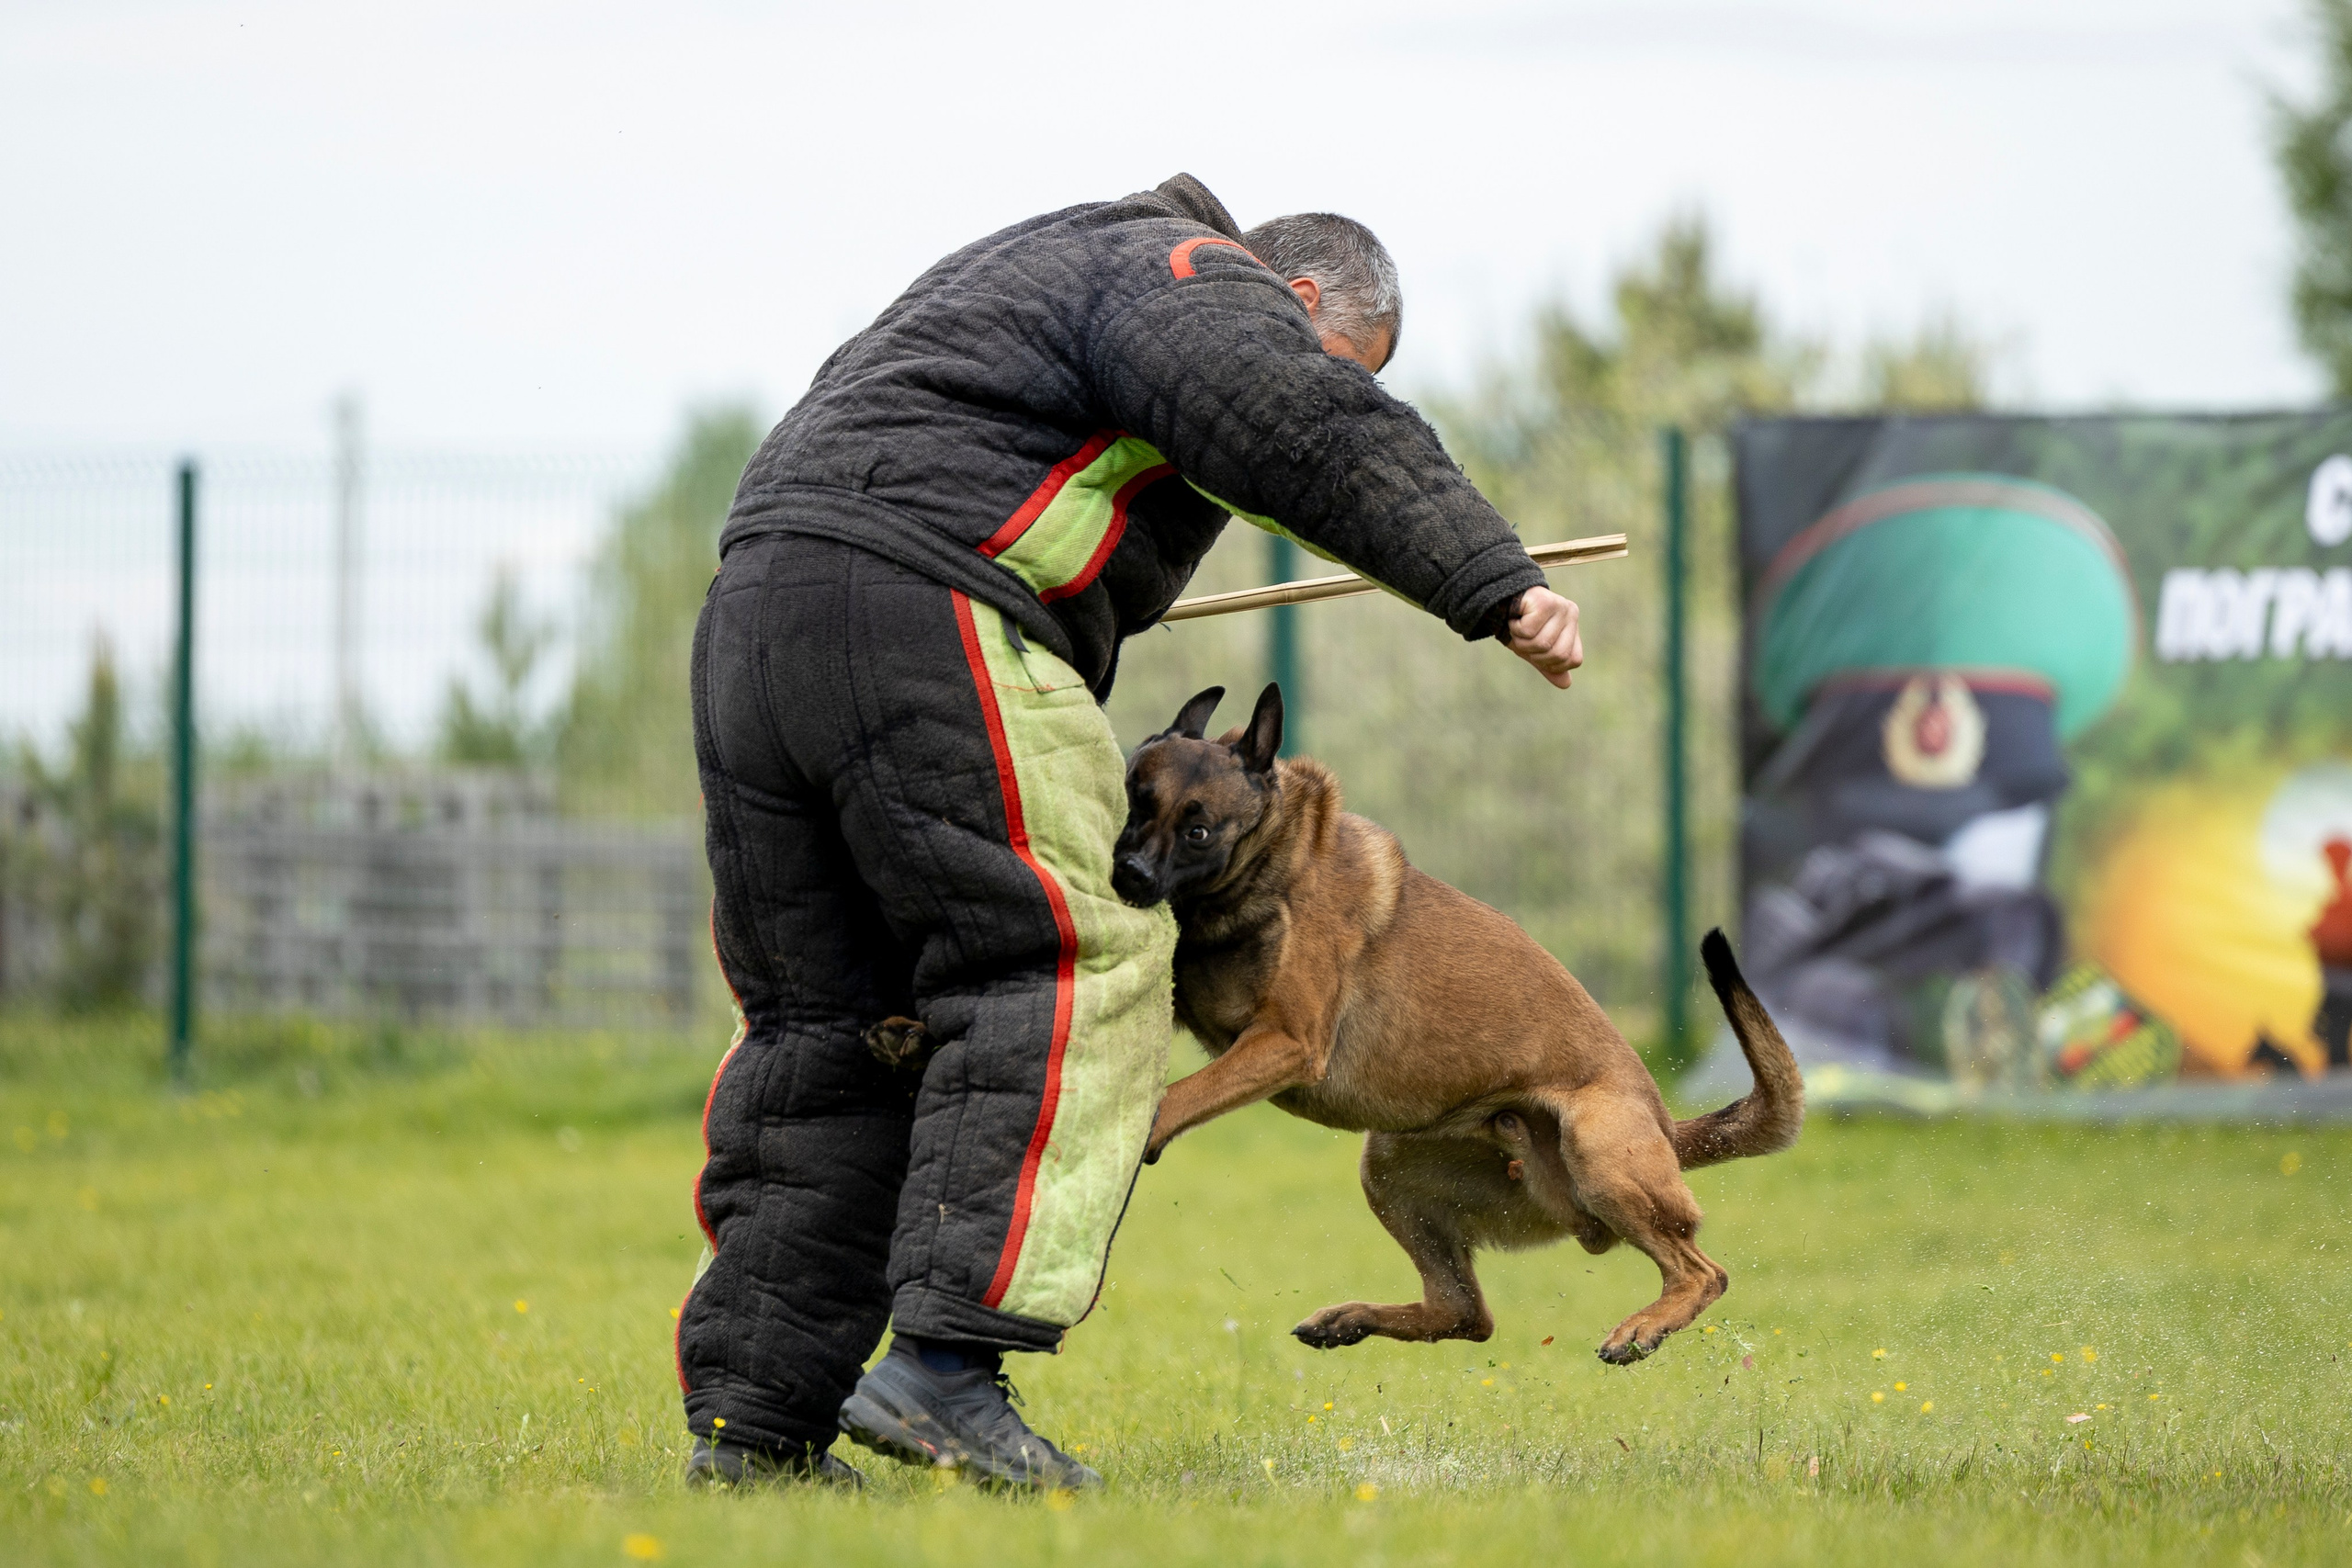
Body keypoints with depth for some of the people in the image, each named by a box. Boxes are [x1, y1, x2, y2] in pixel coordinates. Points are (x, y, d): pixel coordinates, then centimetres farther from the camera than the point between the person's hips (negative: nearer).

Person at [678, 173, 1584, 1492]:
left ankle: (753, 1418, 10)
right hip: (920, 613, -10)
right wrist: (1496, 582, -23)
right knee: (1072, 973, -8)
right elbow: (1311, 431, -16)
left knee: (825, 1023, 12)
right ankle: (944, 1360, -18)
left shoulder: (1064, 263, 33)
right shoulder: (1195, 282, 3)